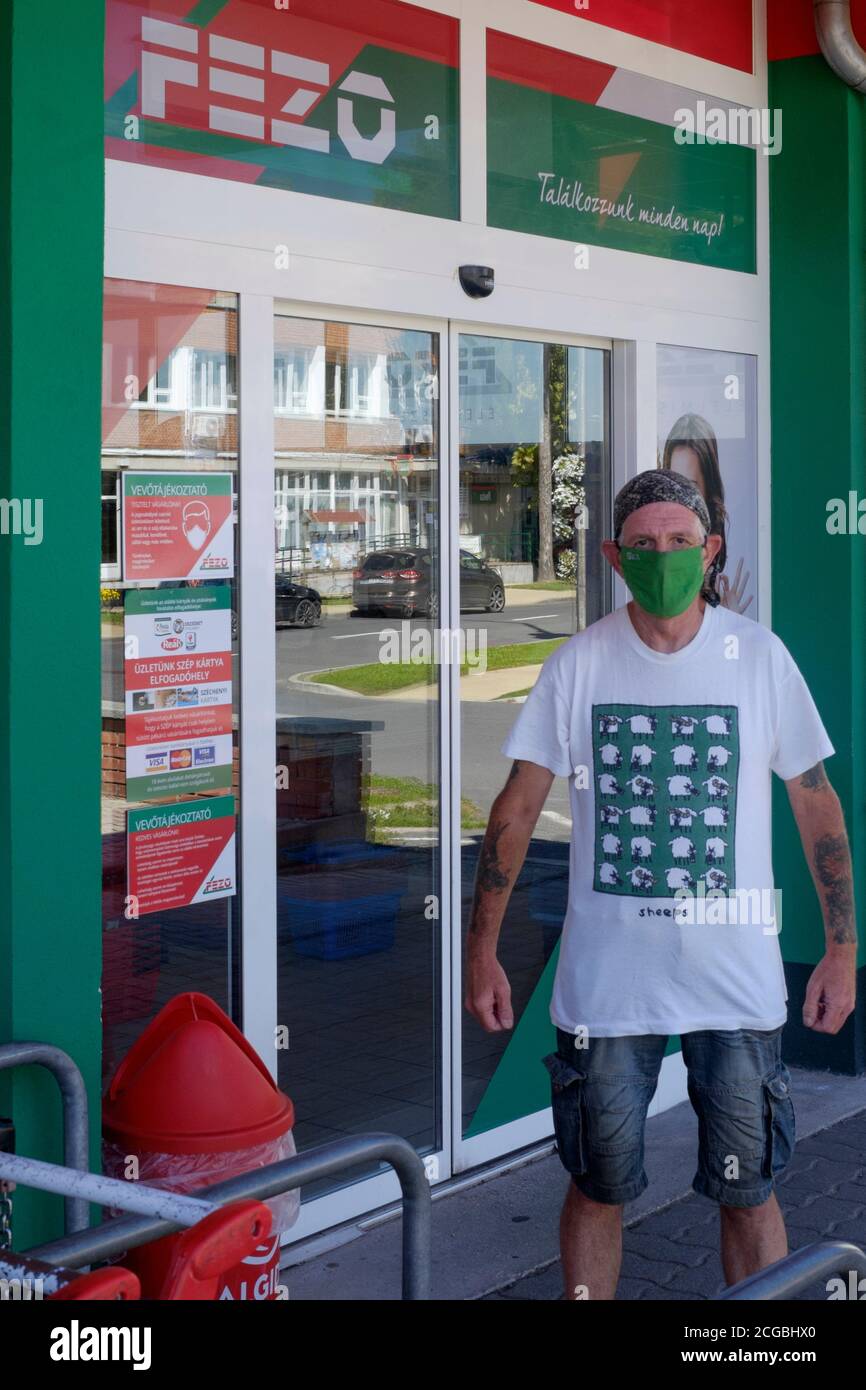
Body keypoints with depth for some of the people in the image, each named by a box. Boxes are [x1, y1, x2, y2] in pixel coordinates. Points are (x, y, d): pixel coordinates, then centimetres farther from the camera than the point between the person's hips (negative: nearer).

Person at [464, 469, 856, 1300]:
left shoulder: (760, 657, -1)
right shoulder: (577, 665, -1)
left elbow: (816, 803, 5)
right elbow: (517, 808, 2)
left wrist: (842, 946, 3)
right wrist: (481, 950, 0)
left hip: (737, 978, 0)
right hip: (605, 977, 0)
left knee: (748, 1191, 7)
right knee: (597, 1186, 11)